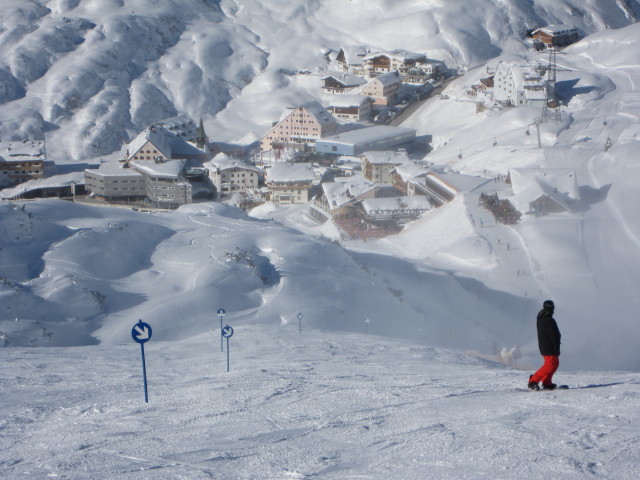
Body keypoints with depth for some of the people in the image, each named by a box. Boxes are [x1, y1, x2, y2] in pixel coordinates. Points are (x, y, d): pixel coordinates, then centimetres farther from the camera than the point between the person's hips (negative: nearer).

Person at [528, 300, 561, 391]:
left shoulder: (540, 319, 11)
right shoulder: (549, 321, -19)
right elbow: (553, 336, -20)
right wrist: (557, 349, -15)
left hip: (543, 347, 10)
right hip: (549, 348, -10)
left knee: (555, 363, 17)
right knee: (550, 365, -8)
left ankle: (547, 383, 17)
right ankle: (533, 381, -14)